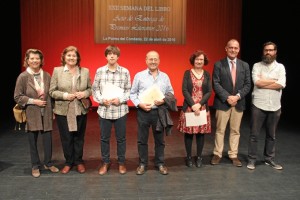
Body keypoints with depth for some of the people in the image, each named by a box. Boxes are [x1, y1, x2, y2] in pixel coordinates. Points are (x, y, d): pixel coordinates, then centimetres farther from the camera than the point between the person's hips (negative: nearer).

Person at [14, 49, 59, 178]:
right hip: (31, 114, -2)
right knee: (32, 140, 8)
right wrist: (34, 101, -13)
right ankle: (35, 166, 25)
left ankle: (48, 163, 26)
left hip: (46, 113, 2)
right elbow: (17, 97, -4)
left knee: (48, 139, 6)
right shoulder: (23, 77, -5)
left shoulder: (47, 76, 2)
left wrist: (53, 110, 5)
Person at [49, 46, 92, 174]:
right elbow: (52, 91, -1)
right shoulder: (57, 71, -1)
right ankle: (68, 162, 27)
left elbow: (90, 88, 8)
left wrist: (85, 93, -12)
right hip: (63, 111, -1)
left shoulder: (85, 71, 3)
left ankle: (78, 161, 29)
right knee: (66, 138, 9)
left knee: (79, 137, 12)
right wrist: (65, 95, -16)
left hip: (81, 110, 1)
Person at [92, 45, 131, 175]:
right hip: (104, 110, 1)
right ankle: (106, 162, 28)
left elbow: (129, 90, 1)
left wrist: (120, 99, -14)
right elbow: (94, 89, 4)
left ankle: (121, 163, 26)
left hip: (120, 110, -1)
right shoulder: (99, 71, 2)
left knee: (121, 138, 10)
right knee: (104, 138, 11)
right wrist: (102, 100, -12)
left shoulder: (125, 72, 0)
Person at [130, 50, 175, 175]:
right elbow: (132, 94, 2)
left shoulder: (165, 76, 6)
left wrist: (164, 100, -10)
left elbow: (171, 93, 10)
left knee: (159, 139, 11)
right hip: (143, 112, -1)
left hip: (159, 112, 2)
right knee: (142, 139, 8)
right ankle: (142, 163, 23)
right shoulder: (139, 76, 0)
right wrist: (140, 104, -13)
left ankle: (160, 163, 26)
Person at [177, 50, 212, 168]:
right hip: (189, 107, -1)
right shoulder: (187, 73, 2)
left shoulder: (207, 74, 7)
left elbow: (209, 92, 1)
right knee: (188, 133, 3)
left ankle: (199, 157, 18)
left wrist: (199, 104, -12)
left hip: (202, 108, 2)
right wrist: (193, 105, -14)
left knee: (201, 133, 5)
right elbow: (184, 90, -5)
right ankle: (188, 157, 16)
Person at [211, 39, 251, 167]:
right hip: (222, 102, -3)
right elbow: (215, 84, -8)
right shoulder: (218, 65, -2)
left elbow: (248, 84, 4)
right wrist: (227, 97, -16)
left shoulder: (245, 65, 8)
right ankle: (217, 154, 16)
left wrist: (238, 96, -12)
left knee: (235, 131, 10)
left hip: (239, 103, 3)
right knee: (220, 130, 5)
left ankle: (233, 155, 20)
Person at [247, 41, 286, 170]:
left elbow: (281, 85, -10)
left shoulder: (280, 67, 5)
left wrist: (263, 82, -11)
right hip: (258, 105, -2)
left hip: (275, 106, 2)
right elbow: (257, 82, -14)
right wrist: (274, 80, -6)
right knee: (254, 134, 3)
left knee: (271, 135, 13)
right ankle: (252, 159, 14)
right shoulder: (257, 66, 1)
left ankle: (269, 159, 26)